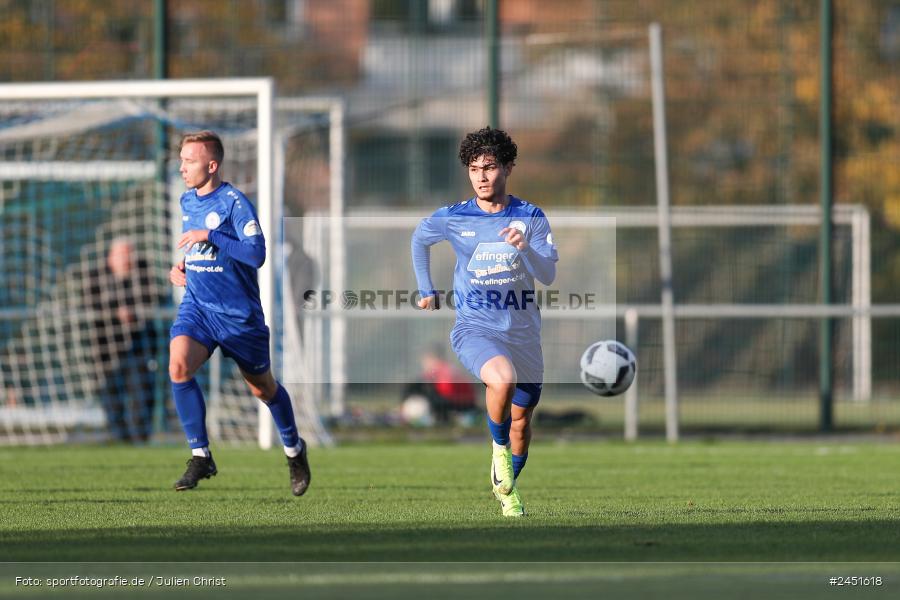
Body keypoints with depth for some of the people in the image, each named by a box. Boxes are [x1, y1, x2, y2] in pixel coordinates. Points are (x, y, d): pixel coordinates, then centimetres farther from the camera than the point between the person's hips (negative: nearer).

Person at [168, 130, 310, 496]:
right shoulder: (187, 201, 7)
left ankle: (294, 450, 40)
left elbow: (257, 254, -26)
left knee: (263, 388, 12)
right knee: (179, 366, -24)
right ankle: (200, 457, -14)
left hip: (238, 312, -5)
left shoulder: (234, 202, -15)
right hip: (197, 305, 5)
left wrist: (209, 236, -27)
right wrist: (179, 268, 8)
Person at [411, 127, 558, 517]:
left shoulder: (531, 217, -2)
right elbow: (419, 240, 20)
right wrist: (427, 291, 22)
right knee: (502, 379, -34)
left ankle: (507, 488, 37)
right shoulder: (451, 219, -2)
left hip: (522, 332, 2)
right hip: (474, 327, -2)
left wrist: (524, 248, -28)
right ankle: (499, 447, -7)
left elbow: (548, 275, -10)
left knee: (521, 420, 11)